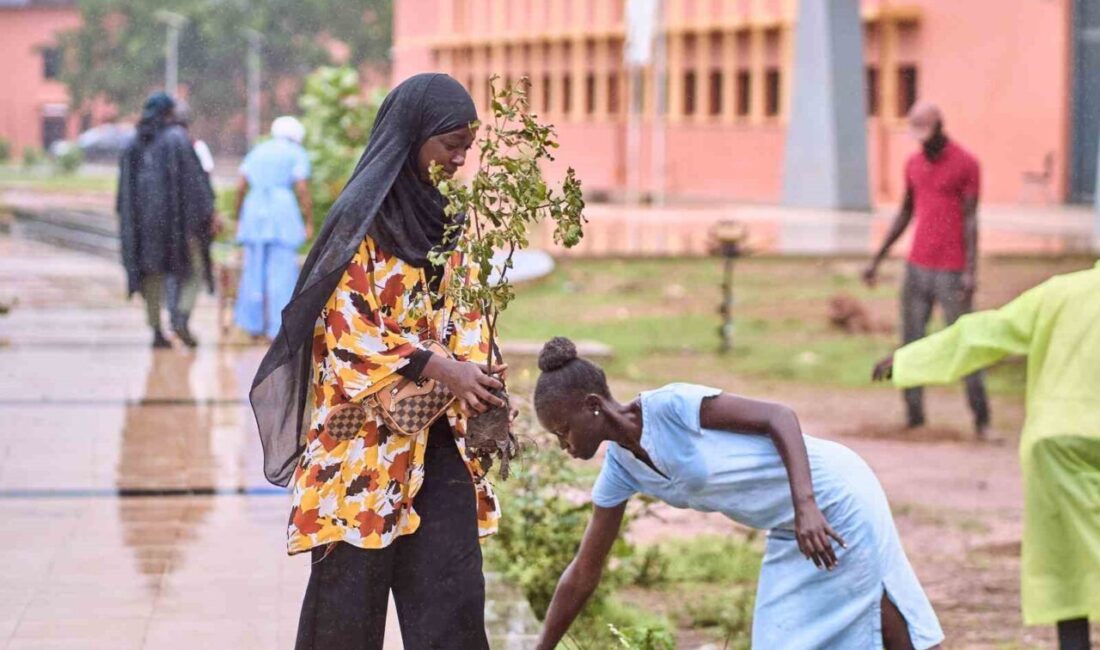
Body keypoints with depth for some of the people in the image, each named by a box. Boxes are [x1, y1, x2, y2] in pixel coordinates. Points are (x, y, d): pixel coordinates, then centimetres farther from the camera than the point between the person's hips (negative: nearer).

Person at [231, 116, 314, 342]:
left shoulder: (258, 151, 18)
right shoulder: (297, 154, 5)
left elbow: (240, 187, 10)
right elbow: (302, 189, -7)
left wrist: (238, 218, 15)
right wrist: (309, 222, -4)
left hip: (253, 212, 5)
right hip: (282, 214, -5)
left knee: (254, 270, 12)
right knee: (282, 272, -4)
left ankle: (252, 324, 16)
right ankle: (279, 329, -8)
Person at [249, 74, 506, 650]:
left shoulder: (444, 219, 10)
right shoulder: (361, 220, -11)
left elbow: (465, 317, 12)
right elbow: (348, 330, -16)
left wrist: (478, 391, -6)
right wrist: (439, 369, -24)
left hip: (436, 442, 6)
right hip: (366, 442, -6)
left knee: (452, 594, 1)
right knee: (351, 593, 3)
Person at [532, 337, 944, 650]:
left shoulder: (670, 406, -23)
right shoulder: (619, 469, 1)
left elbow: (778, 417, -22)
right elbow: (582, 576, 8)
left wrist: (805, 506, -34)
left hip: (835, 495, -8)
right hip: (789, 531, 8)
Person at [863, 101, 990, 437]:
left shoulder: (966, 164, -6)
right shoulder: (913, 164, 12)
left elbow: (970, 219, -10)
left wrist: (971, 271, -18)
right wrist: (876, 261, 18)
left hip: (951, 271, -6)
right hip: (917, 268, 6)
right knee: (911, 343, 2)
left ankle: (981, 418, 2)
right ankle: (913, 414, 4)